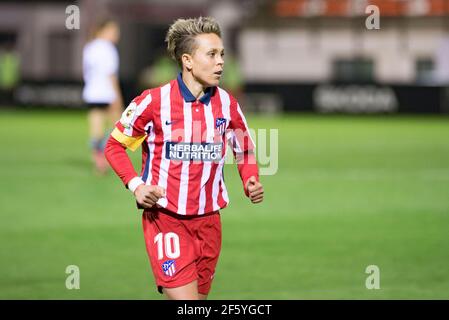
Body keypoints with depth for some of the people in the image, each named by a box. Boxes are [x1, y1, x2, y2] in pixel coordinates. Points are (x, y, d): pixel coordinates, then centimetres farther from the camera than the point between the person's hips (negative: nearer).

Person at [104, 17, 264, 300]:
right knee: (184, 297, -17)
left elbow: (245, 149, 18)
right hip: (165, 220, -5)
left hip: (208, 221, 5)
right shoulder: (154, 101, -9)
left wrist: (251, 181, -2)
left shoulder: (226, 103, 3)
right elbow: (114, 146, 2)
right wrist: (136, 185, -12)